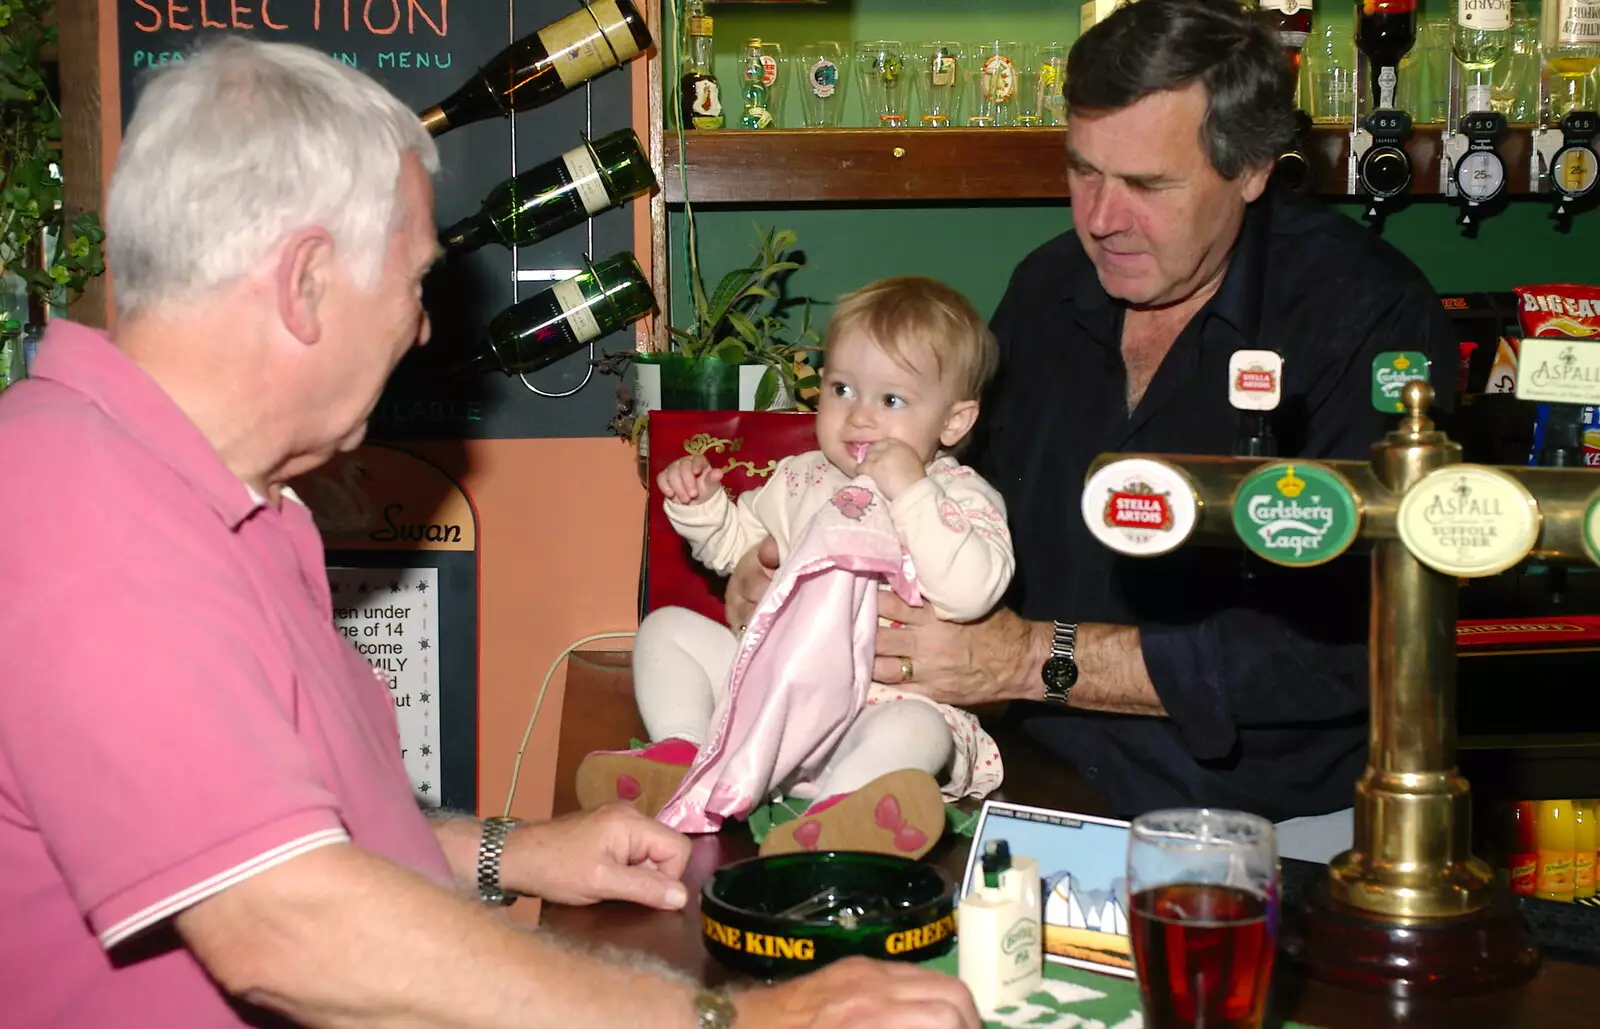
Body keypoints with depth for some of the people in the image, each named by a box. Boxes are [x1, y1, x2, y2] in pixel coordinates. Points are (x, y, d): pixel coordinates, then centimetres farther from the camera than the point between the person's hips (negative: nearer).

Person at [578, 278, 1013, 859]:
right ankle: (682, 757, -22)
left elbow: (973, 591, -21)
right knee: (668, 627, -2)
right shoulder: (800, 480, 14)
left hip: (887, 698, -6)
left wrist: (909, 493, -23)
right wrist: (701, 503, 8)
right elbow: (736, 544, 29)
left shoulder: (962, 497, -2)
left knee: (912, 730, -38)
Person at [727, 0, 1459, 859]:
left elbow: (1339, 644, -21)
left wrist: (1034, 659, -21)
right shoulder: (1049, 288, 7)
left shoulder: (1369, 318, -13)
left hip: (1281, 820, -5)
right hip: (1050, 786, 6)